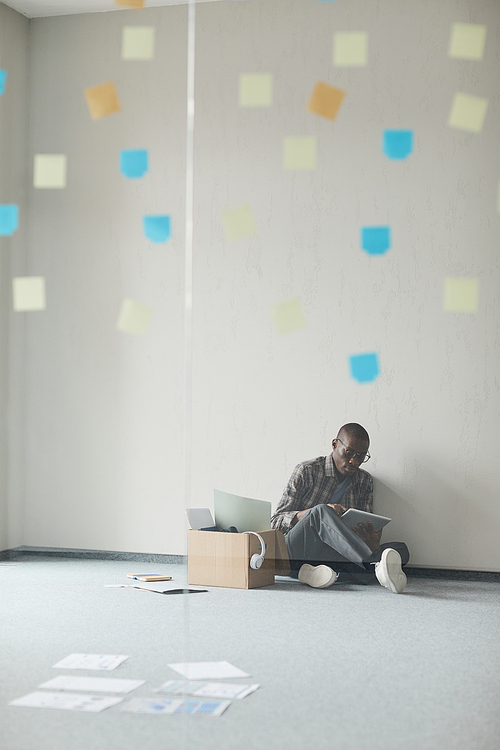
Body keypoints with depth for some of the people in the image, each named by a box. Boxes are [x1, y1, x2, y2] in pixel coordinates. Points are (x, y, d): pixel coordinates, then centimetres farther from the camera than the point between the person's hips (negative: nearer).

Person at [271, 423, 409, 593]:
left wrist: (373, 539, -22)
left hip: (335, 554, 4)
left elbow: (367, 527, 5)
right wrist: (318, 512, -23)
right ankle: (378, 567, -56)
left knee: (401, 549, -18)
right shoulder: (307, 471, -1)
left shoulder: (364, 481, 13)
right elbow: (277, 521, -5)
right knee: (321, 512, -36)